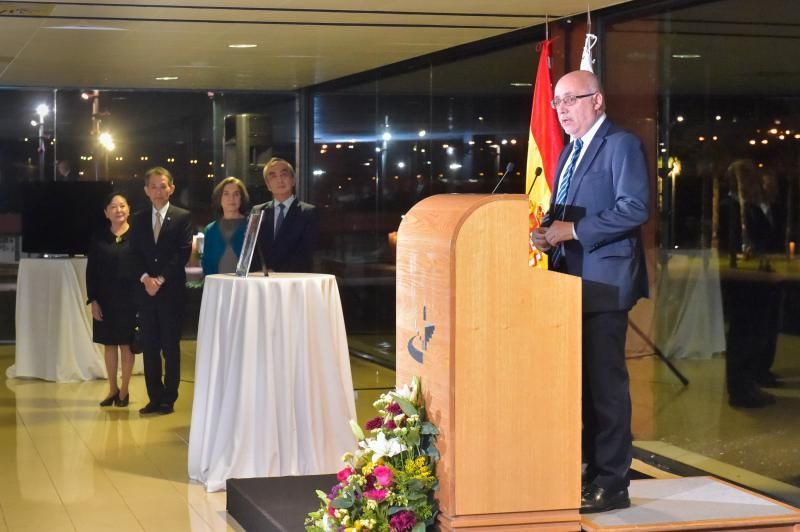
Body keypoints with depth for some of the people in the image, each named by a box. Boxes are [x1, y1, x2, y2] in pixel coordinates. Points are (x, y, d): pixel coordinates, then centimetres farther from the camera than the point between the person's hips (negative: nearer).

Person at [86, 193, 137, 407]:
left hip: (129, 299, -2)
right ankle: (113, 390, 18)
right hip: (105, 300, 2)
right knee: (110, 344, 8)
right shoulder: (99, 239, 4)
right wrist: (93, 301, -2)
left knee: (126, 345, 3)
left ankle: (124, 391, 14)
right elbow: (91, 272, 5)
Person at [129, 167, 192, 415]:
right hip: (146, 290, 3)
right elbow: (135, 253, 7)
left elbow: (183, 252, -6)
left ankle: (169, 398, 5)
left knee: (171, 346, 0)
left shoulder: (183, 217, 2)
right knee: (149, 346, 3)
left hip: (172, 290, -3)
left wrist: (161, 279, -13)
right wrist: (145, 278, -10)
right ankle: (155, 398, 9)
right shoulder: (139, 219, 13)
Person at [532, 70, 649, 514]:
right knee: (581, 380, 12)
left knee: (606, 381, -7)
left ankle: (612, 483, -2)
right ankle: (589, 469, 20)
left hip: (604, 281, -9)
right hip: (573, 279, 9)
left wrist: (574, 230, -19)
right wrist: (548, 233, 0)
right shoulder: (570, 151, 19)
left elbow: (635, 208, -19)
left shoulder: (621, 144, -8)